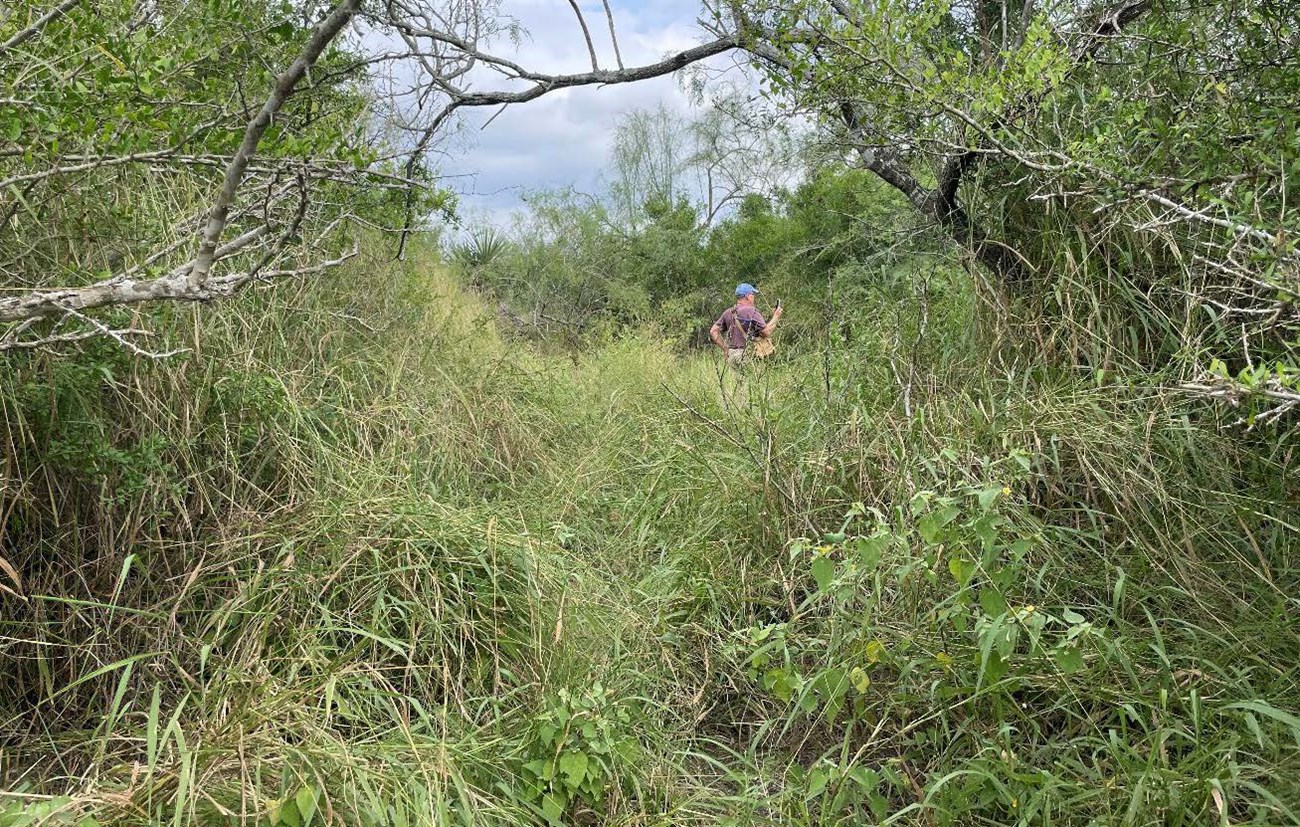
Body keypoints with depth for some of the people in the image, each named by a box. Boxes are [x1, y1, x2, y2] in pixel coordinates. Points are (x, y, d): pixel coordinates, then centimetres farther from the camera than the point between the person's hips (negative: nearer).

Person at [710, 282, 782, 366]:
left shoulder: (728, 312, 11)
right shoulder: (752, 311, -9)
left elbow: (713, 331, 11)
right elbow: (766, 333, -9)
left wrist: (725, 349, 13)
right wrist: (775, 317, 6)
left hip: (732, 355, 7)